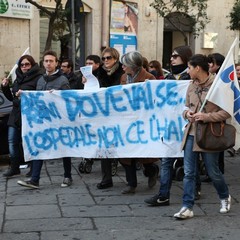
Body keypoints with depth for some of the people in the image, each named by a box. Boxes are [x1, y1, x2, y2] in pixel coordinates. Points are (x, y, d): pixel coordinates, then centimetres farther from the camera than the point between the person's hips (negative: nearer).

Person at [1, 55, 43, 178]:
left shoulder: (38, 78, -8)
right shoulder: (18, 79, 17)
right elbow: (12, 97, 24)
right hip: (16, 115, 7)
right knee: (12, 142, 5)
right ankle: (14, 168, 15)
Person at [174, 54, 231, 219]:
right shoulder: (192, 86, 9)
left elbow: (227, 112, -12)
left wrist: (206, 116, -20)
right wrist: (187, 113, -2)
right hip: (191, 134, 5)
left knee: (213, 172, 8)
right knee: (189, 173, 2)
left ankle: (225, 197, 35)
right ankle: (187, 207, 8)